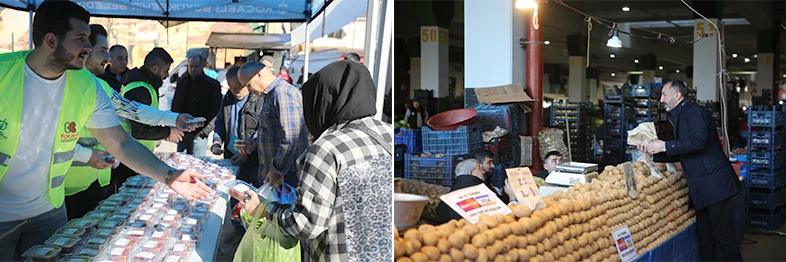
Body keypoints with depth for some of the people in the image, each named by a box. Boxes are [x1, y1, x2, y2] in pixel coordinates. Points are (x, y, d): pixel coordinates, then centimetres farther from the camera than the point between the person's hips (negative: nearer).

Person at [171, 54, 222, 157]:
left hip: (199, 132, -5)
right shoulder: (182, 82, 11)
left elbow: (215, 110, -8)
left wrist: (205, 130, -15)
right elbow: (175, 105, 18)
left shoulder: (212, 85, -5)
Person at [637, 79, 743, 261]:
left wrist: (664, 146, -19)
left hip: (714, 183, -10)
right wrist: (653, 153, 12)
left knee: (723, 235, -7)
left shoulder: (694, 111, -9)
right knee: (704, 236, 13)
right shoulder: (680, 116, 19)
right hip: (701, 188, 10)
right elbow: (680, 155, 24)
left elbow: (698, 141, -25)